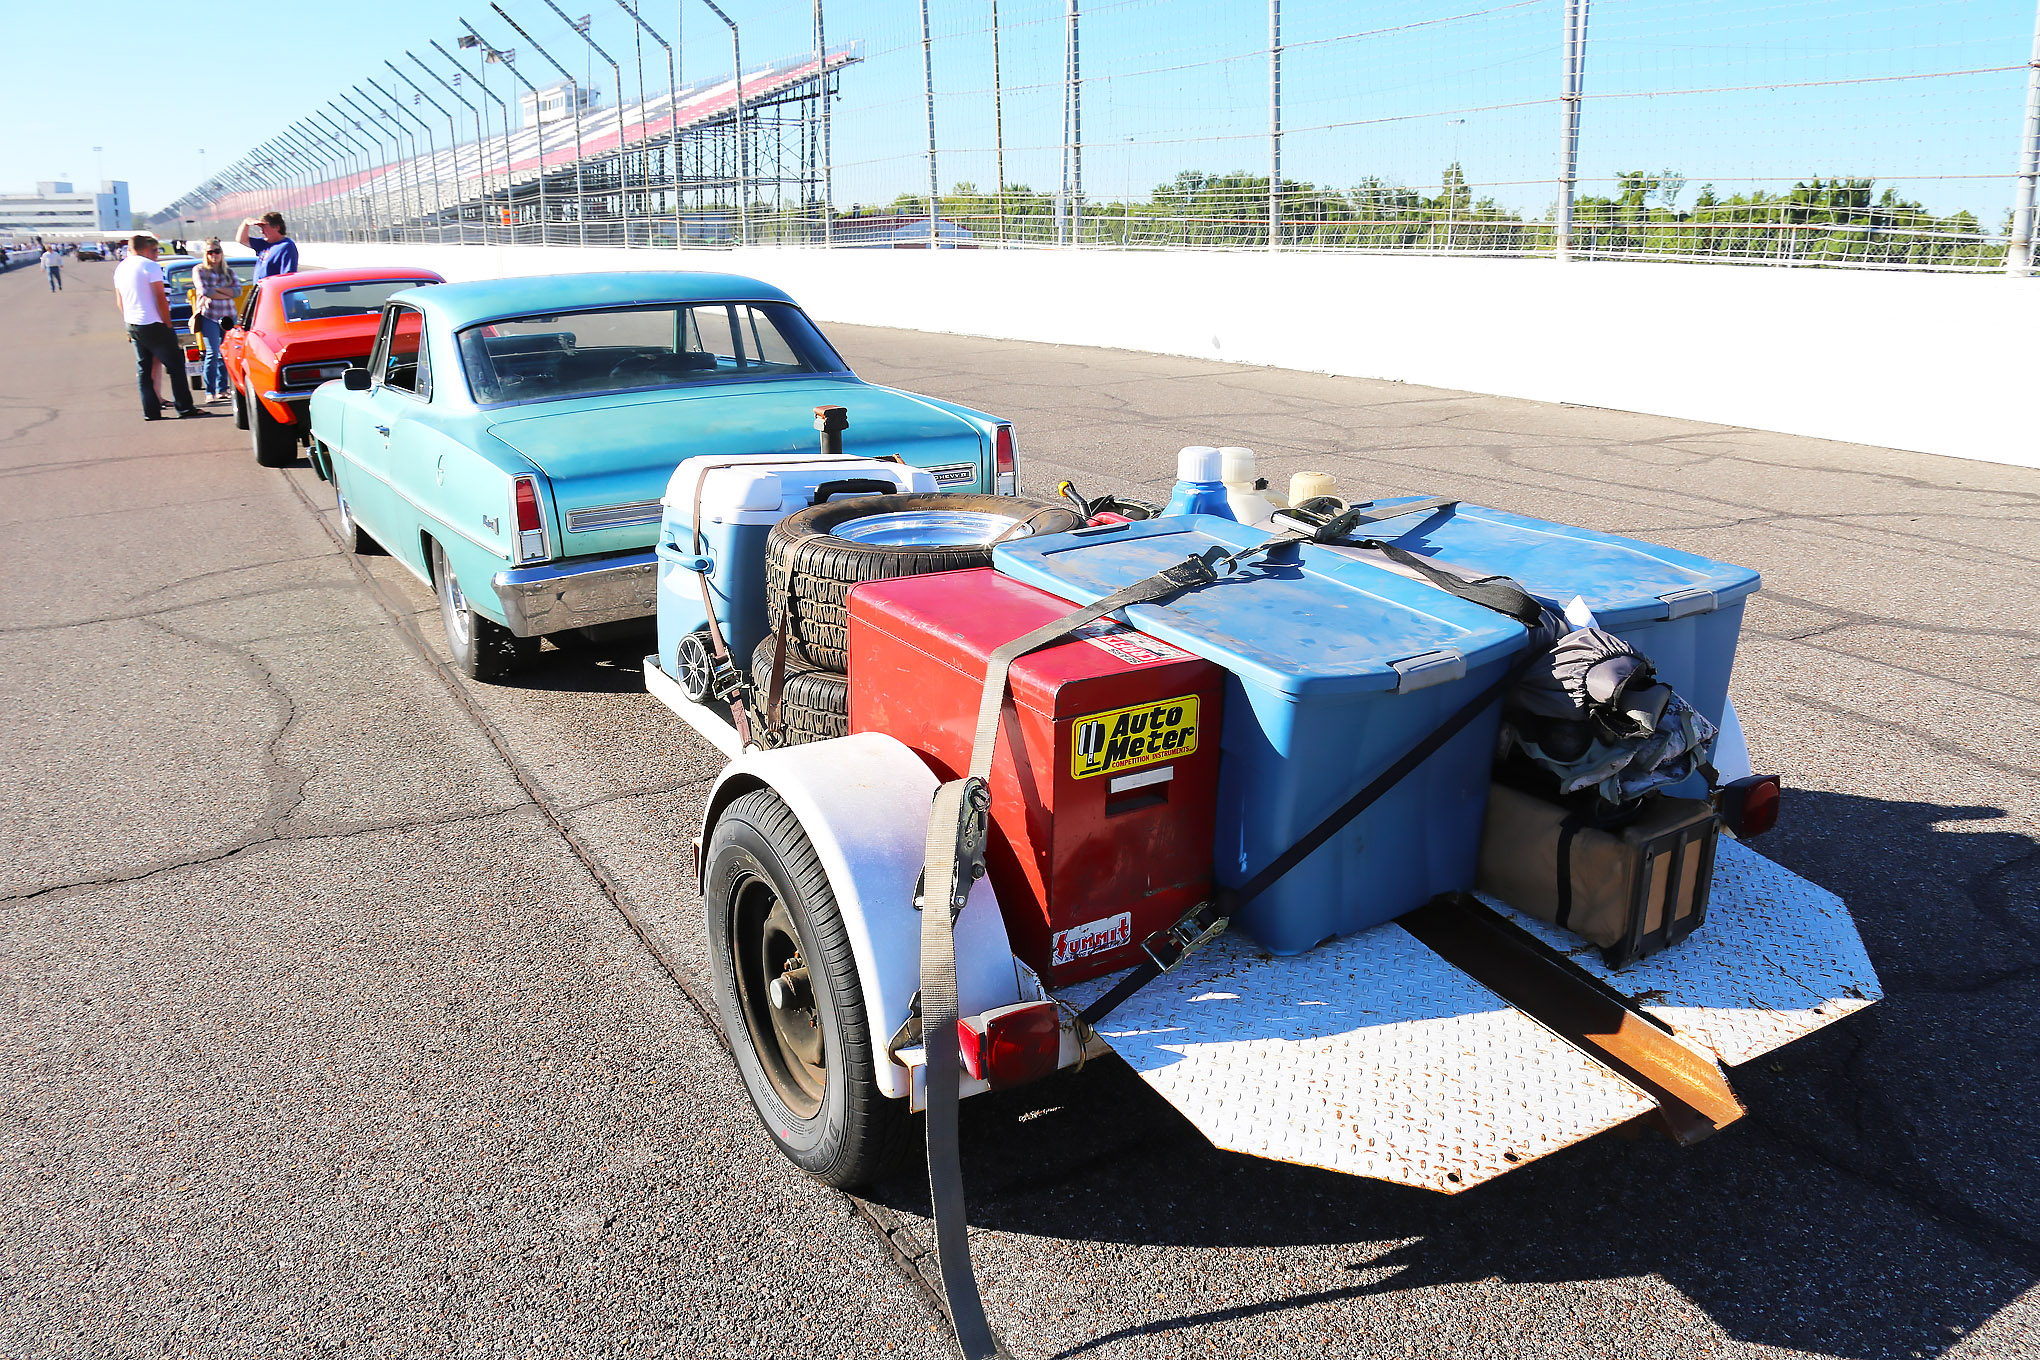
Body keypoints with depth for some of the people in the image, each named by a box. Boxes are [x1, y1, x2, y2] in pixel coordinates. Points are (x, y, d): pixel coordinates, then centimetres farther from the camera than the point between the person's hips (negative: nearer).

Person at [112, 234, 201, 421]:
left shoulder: (120, 269, 14)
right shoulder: (150, 266, -10)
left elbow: (120, 302, 19)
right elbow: (160, 299, -14)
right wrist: (168, 325, -8)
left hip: (132, 326, 8)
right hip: (152, 325, -8)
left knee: (143, 368, 11)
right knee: (175, 365, 0)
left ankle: (150, 411, 8)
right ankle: (184, 408, -2)